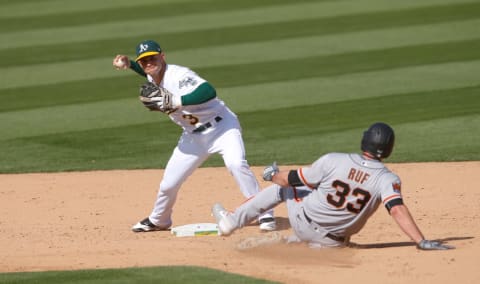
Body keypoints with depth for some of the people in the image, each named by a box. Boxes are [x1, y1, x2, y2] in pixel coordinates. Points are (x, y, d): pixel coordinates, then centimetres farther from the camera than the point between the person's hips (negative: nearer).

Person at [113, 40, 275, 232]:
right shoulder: (153, 79, -1)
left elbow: (209, 92, -41)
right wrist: (129, 64, 9)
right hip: (193, 135, 7)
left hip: (220, 125, -7)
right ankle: (157, 221, 34)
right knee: (168, 184, 7)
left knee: (236, 164, -33)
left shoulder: (178, 75, -25)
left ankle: (265, 214, -26)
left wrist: (176, 101, -47)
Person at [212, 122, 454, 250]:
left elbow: (289, 179, -5)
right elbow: (398, 210, -34)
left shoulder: (334, 161, -16)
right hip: (332, 241, 1)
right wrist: (422, 242, -37)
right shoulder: (387, 179, -18)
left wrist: (273, 175, 15)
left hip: (302, 220, -1)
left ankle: (231, 222, 32)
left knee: (283, 187, 27)